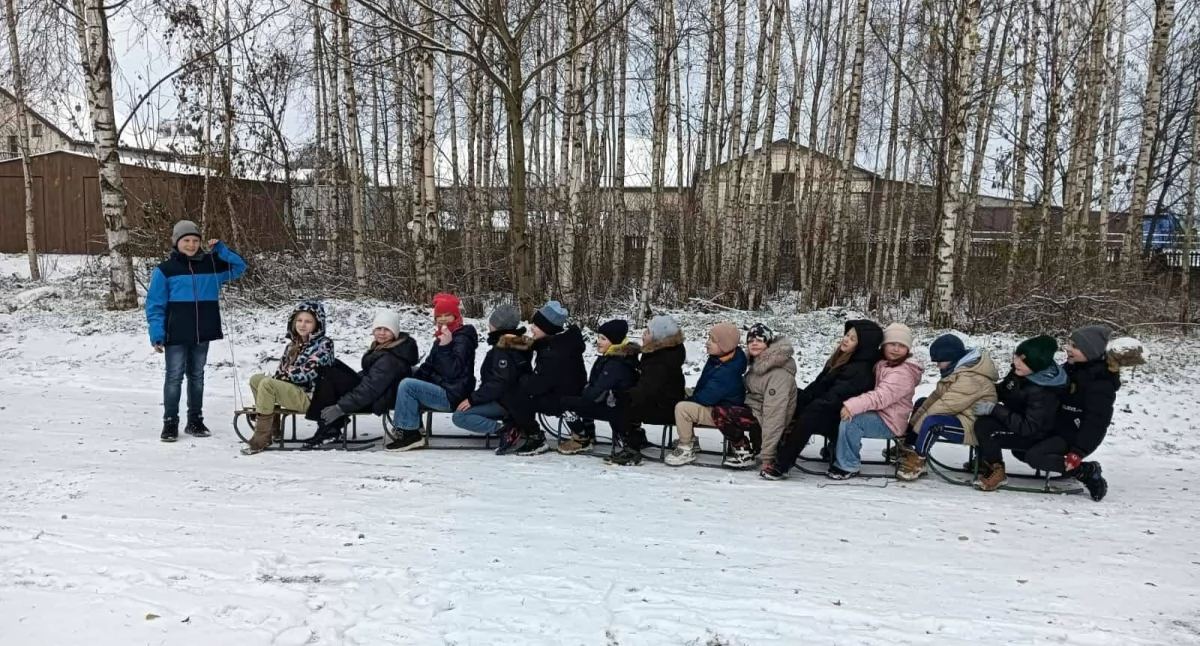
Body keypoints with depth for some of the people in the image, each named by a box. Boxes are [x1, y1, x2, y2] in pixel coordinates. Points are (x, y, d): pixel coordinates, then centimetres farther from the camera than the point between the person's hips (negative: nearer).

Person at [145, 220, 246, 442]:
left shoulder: (211, 264, 5)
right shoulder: (165, 269, -5)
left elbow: (239, 267, 11)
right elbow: (155, 305, -5)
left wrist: (221, 250, -3)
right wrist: (157, 334, -11)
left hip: (202, 335, 4)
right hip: (176, 336, -4)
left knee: (197, 377, 13)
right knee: (174, 377, 1)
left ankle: (195, 421, 22)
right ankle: (170, 423, 11)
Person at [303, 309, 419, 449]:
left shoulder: (390, 358, -24)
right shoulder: (382, 346, 8)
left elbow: (371, 388, -29)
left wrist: (341, 407, -27)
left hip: (377, 401, -11)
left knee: (329, 374, -15)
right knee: (333, 365, 9)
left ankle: (330, 428, -11)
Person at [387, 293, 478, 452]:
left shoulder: (462, 339, -14)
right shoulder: (442, 337, 16)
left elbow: (452, 372, -25)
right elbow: (428, 366, 19)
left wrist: (445, 347, -30)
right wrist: (413, 378, 4)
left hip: (452, 395, -10)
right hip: (442, 390, 10)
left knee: (406, 386, -18)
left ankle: (410, 434, -10)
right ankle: (414, 432, 8)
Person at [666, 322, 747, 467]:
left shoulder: (728, 371, -28)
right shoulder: (716, 359, 2)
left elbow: (707, 397, -27)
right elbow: (702, 385, 15)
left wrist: (688, 400, -11)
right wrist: (691, 398, 4)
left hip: (723, 413, -10)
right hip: (713, 405, 10)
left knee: (682, 408, -24)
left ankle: (686, 450, -9)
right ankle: (691, 441, 24)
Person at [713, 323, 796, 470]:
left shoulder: (779, 373, -22)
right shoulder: (758, 363, 6)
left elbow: (773, 414, -25)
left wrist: (767, 456, -26)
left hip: (766, 423, -10)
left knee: (720, 412, -23)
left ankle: (745, 453, -5)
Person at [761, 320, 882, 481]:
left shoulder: (862, 371, -21)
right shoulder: (842, 357, 9)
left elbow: (835, 397, -27)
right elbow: (820, 382, 10)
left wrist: (808, 406, -26)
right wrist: (801, 398, -2)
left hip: (841, 419, -10)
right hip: (824, 410, 10)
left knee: (808, 416, -35)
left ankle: (782, 465, -31)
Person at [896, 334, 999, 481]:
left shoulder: (971, 378, -25)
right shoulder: (958, 368, 7)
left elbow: (945, 406, -26)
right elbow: (937, 396, 6)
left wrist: (916, 426, -19)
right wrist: (914, 421, -2)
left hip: (973, 427, -11)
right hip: (959, 417, 11)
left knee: (932, 422, -33)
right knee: (922, 402, 15)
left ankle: (917, 461, -14)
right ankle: (908, 448, 8)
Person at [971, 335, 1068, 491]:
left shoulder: (1043, 392, -31)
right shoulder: (1019, 371, -8)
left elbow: (1028, 428, -31)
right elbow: (1002, 390, 11)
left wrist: (994, 409, -34)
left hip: (1033, 435, -9)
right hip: (1016, 419, 9)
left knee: (984, 426, -27)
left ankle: (995, 472, -8)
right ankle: (984, 461, 10)